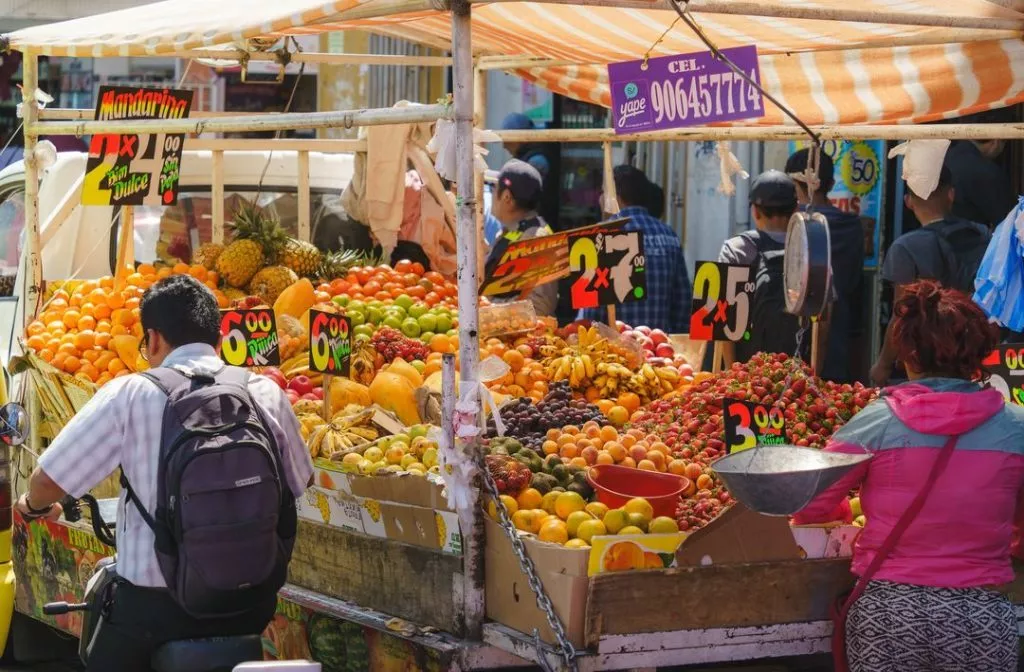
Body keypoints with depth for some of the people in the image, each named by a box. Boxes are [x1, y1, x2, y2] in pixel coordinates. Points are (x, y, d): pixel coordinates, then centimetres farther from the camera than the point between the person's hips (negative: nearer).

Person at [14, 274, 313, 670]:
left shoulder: (129, 395, -9)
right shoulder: (266, 393, 0)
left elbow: (49, 481, -7)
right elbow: (300, 482, 13)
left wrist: (34, 506, 17)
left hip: (154, 606, -3)